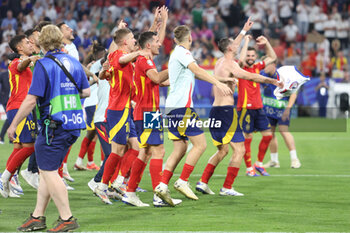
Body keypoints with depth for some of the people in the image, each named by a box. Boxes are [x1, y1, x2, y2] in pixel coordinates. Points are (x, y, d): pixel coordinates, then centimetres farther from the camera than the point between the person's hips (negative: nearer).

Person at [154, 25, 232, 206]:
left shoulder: (177, 53, 23)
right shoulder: (182, 52, -7)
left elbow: (195, 74, 34)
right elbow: (196, 70, -25)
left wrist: (221, 79, 36)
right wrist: (218, 83, -36)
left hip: (172, 107, 10)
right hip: (182, 106, -10)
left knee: (180, 149, 8)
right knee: (200, 144, -7)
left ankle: (162, 185, -1)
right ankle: (182, 182, -9)